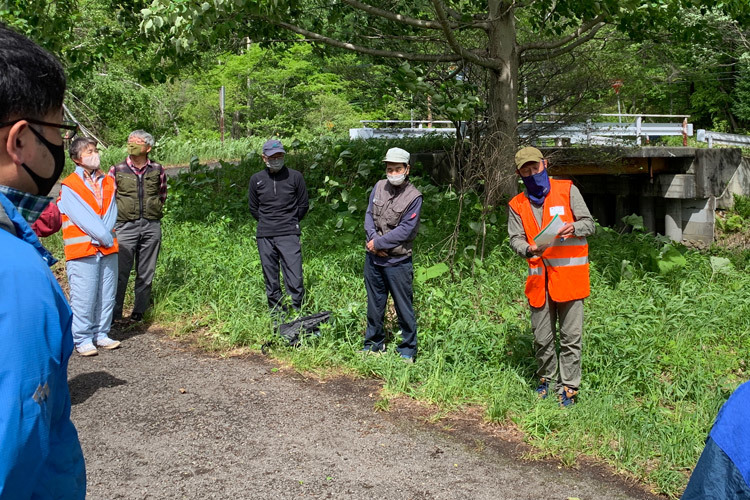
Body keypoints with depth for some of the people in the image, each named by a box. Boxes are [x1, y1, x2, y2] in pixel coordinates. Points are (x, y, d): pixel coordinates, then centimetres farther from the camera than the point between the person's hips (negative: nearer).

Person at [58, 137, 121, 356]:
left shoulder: (107, 182, 15)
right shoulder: (69, 186, -2)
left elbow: (111, 212, 7)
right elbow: (82, 217, -10)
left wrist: (107, 235, -9)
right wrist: (104, 237, -14)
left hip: (108, 248, 5)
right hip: (82, 250, -5)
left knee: (107, 295, 7)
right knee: (83, 297, -4)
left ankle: (100, 334, 18)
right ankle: (82, 339, 6)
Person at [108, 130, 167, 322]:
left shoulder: (157, 170, 6)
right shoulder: (117, 170, 2)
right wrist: (121, 215, 4)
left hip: (151, 227, 2)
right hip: (126, 226, -2)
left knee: (146, 273, 7)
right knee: (120, 272, -4)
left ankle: (139, 311, 19)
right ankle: (114, 313, 5)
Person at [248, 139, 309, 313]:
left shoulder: (295, 177, 2)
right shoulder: (256, 179, 7)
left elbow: (303, 205, 10)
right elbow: (253, 208, 17)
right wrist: (267, 223, 12)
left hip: (289, 235, -2)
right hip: (265, 236, 2)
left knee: (294, 279, -8)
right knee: (270, 280, 7)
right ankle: (276, 313, 18)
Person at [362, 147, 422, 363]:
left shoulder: (413, 196, -11)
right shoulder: (379, 186, 5)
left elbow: (405, 230, -15)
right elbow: (369, 215, 6)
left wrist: (379, 243, -14)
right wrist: (373, 238, -11)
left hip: (398, 261, -5)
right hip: (373, 258, 5)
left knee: (404, 306, 3)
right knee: (374, 304, 17)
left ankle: (407, 351, 16)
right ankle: (374, 344, 32)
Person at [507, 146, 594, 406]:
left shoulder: (567, 190, 5)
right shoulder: (517, 205, 11)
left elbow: (589, 224, 5)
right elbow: (515, 238, 5)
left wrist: (573, 228, -17)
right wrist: (529, 249, -17)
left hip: (569, 274, -2)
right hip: (539, 277, 3)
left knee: (570, 336, -2)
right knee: (541, 337, 8)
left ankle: (567, 388, 8)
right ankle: (547, 379, 29)